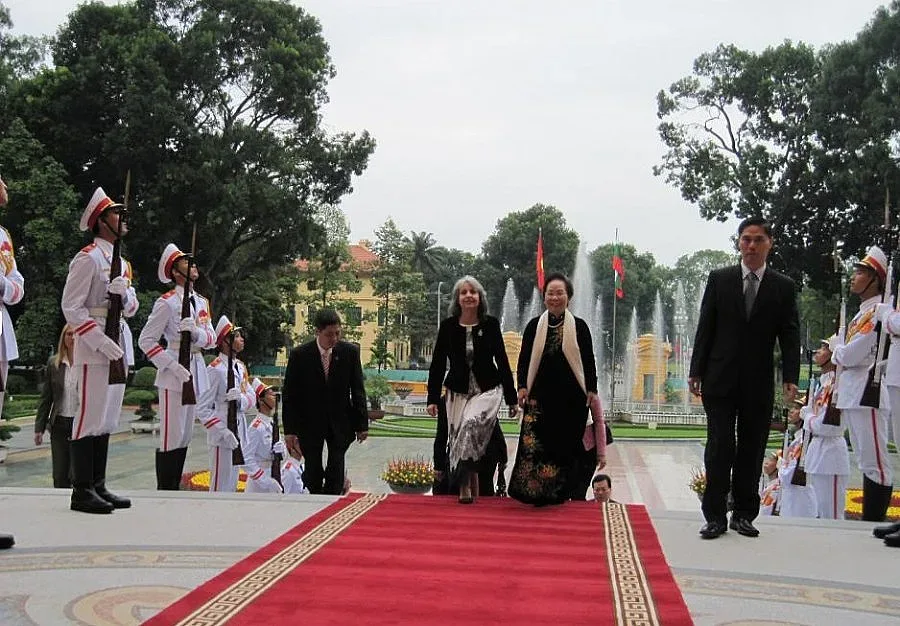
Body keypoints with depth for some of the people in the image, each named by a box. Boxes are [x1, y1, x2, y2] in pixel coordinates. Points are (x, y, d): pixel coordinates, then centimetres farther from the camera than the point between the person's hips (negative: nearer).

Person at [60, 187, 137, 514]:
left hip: (118, 348, 9)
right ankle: (82, 491, 1)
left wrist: (124, 293, -9)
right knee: (90, 419, -5)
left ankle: (98, 486, 18)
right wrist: (102, 342, -20)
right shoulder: (88, 258, -8)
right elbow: (71, 308, -13)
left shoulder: (120, 261, 18)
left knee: (107, 421, 11)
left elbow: (132, 307, 14)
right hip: (94, 351, -9)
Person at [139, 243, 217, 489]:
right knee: (172, 437, -7)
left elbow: (212, 339, 9)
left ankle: (174, 489, 23)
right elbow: (146, 340, -12)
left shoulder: (202, 302, 15)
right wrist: (174, 367, -19)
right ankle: (164, 492, 1)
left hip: (196, 373, 8)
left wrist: (196, 332, -13)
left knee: (185, 437, 13)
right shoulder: (167, 303, -9)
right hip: (173, 376, -8)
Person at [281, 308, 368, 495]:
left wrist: (362, 424, -2)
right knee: (313, 473, 4)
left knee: (336, 472, 0)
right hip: (310, 422, -1)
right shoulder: (299, 355, -10)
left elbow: (358, 390, 0)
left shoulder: (350, 352, -6)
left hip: (340, 422, 1)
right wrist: (290, 430, -9)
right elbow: (289, 395, -6)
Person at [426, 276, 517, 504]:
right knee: (458, 436, -1)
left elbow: (502, 361, 5)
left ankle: (466, 483, -15)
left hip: (487, 390, -2)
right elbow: (437, 363, 4)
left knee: (473, 423, -25)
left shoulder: (491, 324, 0)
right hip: (458, 391, 2)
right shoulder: (448, 326, 1)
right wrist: (432, 398, -1)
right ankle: (468, 484, 14)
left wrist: (511, 398, 6)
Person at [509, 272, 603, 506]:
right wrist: (522, 386, -3)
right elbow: (524, 359, 8)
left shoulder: (579, 326, 4)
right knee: (534, 443, -7)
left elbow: (588, 362, 5)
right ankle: (536, 492, 2)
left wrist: (591, 391, -1)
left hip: (572, 397, -1)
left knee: (567, 445, 3)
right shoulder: (534, 326, 7)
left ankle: (561, 494, 15)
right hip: (541, 395, 1)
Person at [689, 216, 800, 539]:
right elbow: (705, 328, 2)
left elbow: (790, 336, 2)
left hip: (759, 383, 1)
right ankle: (715, 516, 5)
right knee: (719, 449, -1)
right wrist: (697, 371, -3)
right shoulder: (719, 279, 3)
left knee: (751, 451, 8)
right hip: (721, 380, -1)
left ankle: (744, 514, 18)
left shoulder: (784, 287, 4)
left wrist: (791, 378, -9)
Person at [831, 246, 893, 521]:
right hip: (851, 395, 10)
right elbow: (847, 351, 21)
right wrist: (840, 352, 1)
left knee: (875, 464, -6)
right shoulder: (862, 312, 18)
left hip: (867, 395, -10)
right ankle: (868, 521, 22)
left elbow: (851, 355, -18)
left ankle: (874, 523, -3)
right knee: (866, 464, 15)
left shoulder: (878, 310, -13)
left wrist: (837, 352, 1)